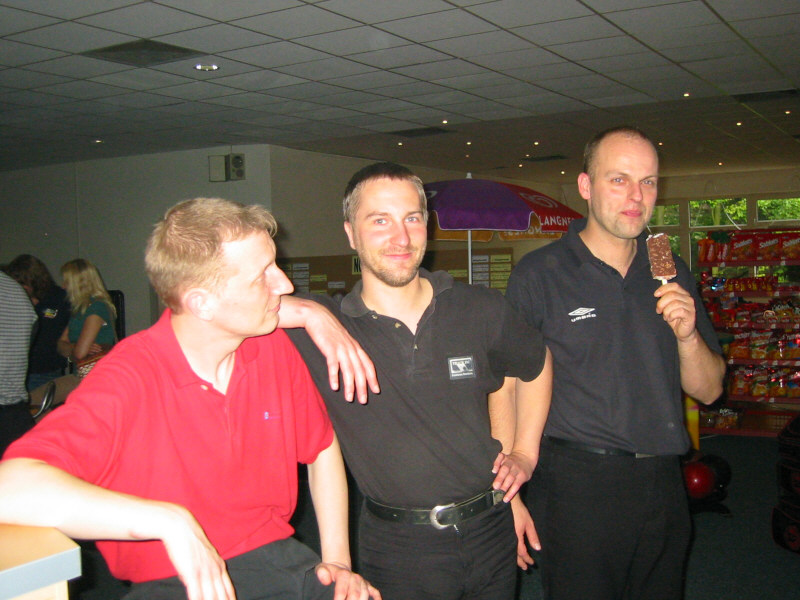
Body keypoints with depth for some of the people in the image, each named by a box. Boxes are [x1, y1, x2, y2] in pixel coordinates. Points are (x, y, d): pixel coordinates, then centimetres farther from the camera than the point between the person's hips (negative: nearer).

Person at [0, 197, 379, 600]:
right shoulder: (130, 379, -17)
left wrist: (337, 562, 8)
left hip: (279, 561, 4)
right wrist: (171, 521, -32)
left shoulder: (273, 347, 1)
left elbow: (323, 449, 16)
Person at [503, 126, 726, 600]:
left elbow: (708, 391, 10)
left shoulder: (671, 274, 8)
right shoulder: (538, 275, -6)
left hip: (663, 486, 5)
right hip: (577, 487, -4)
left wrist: (687, 336, -10)